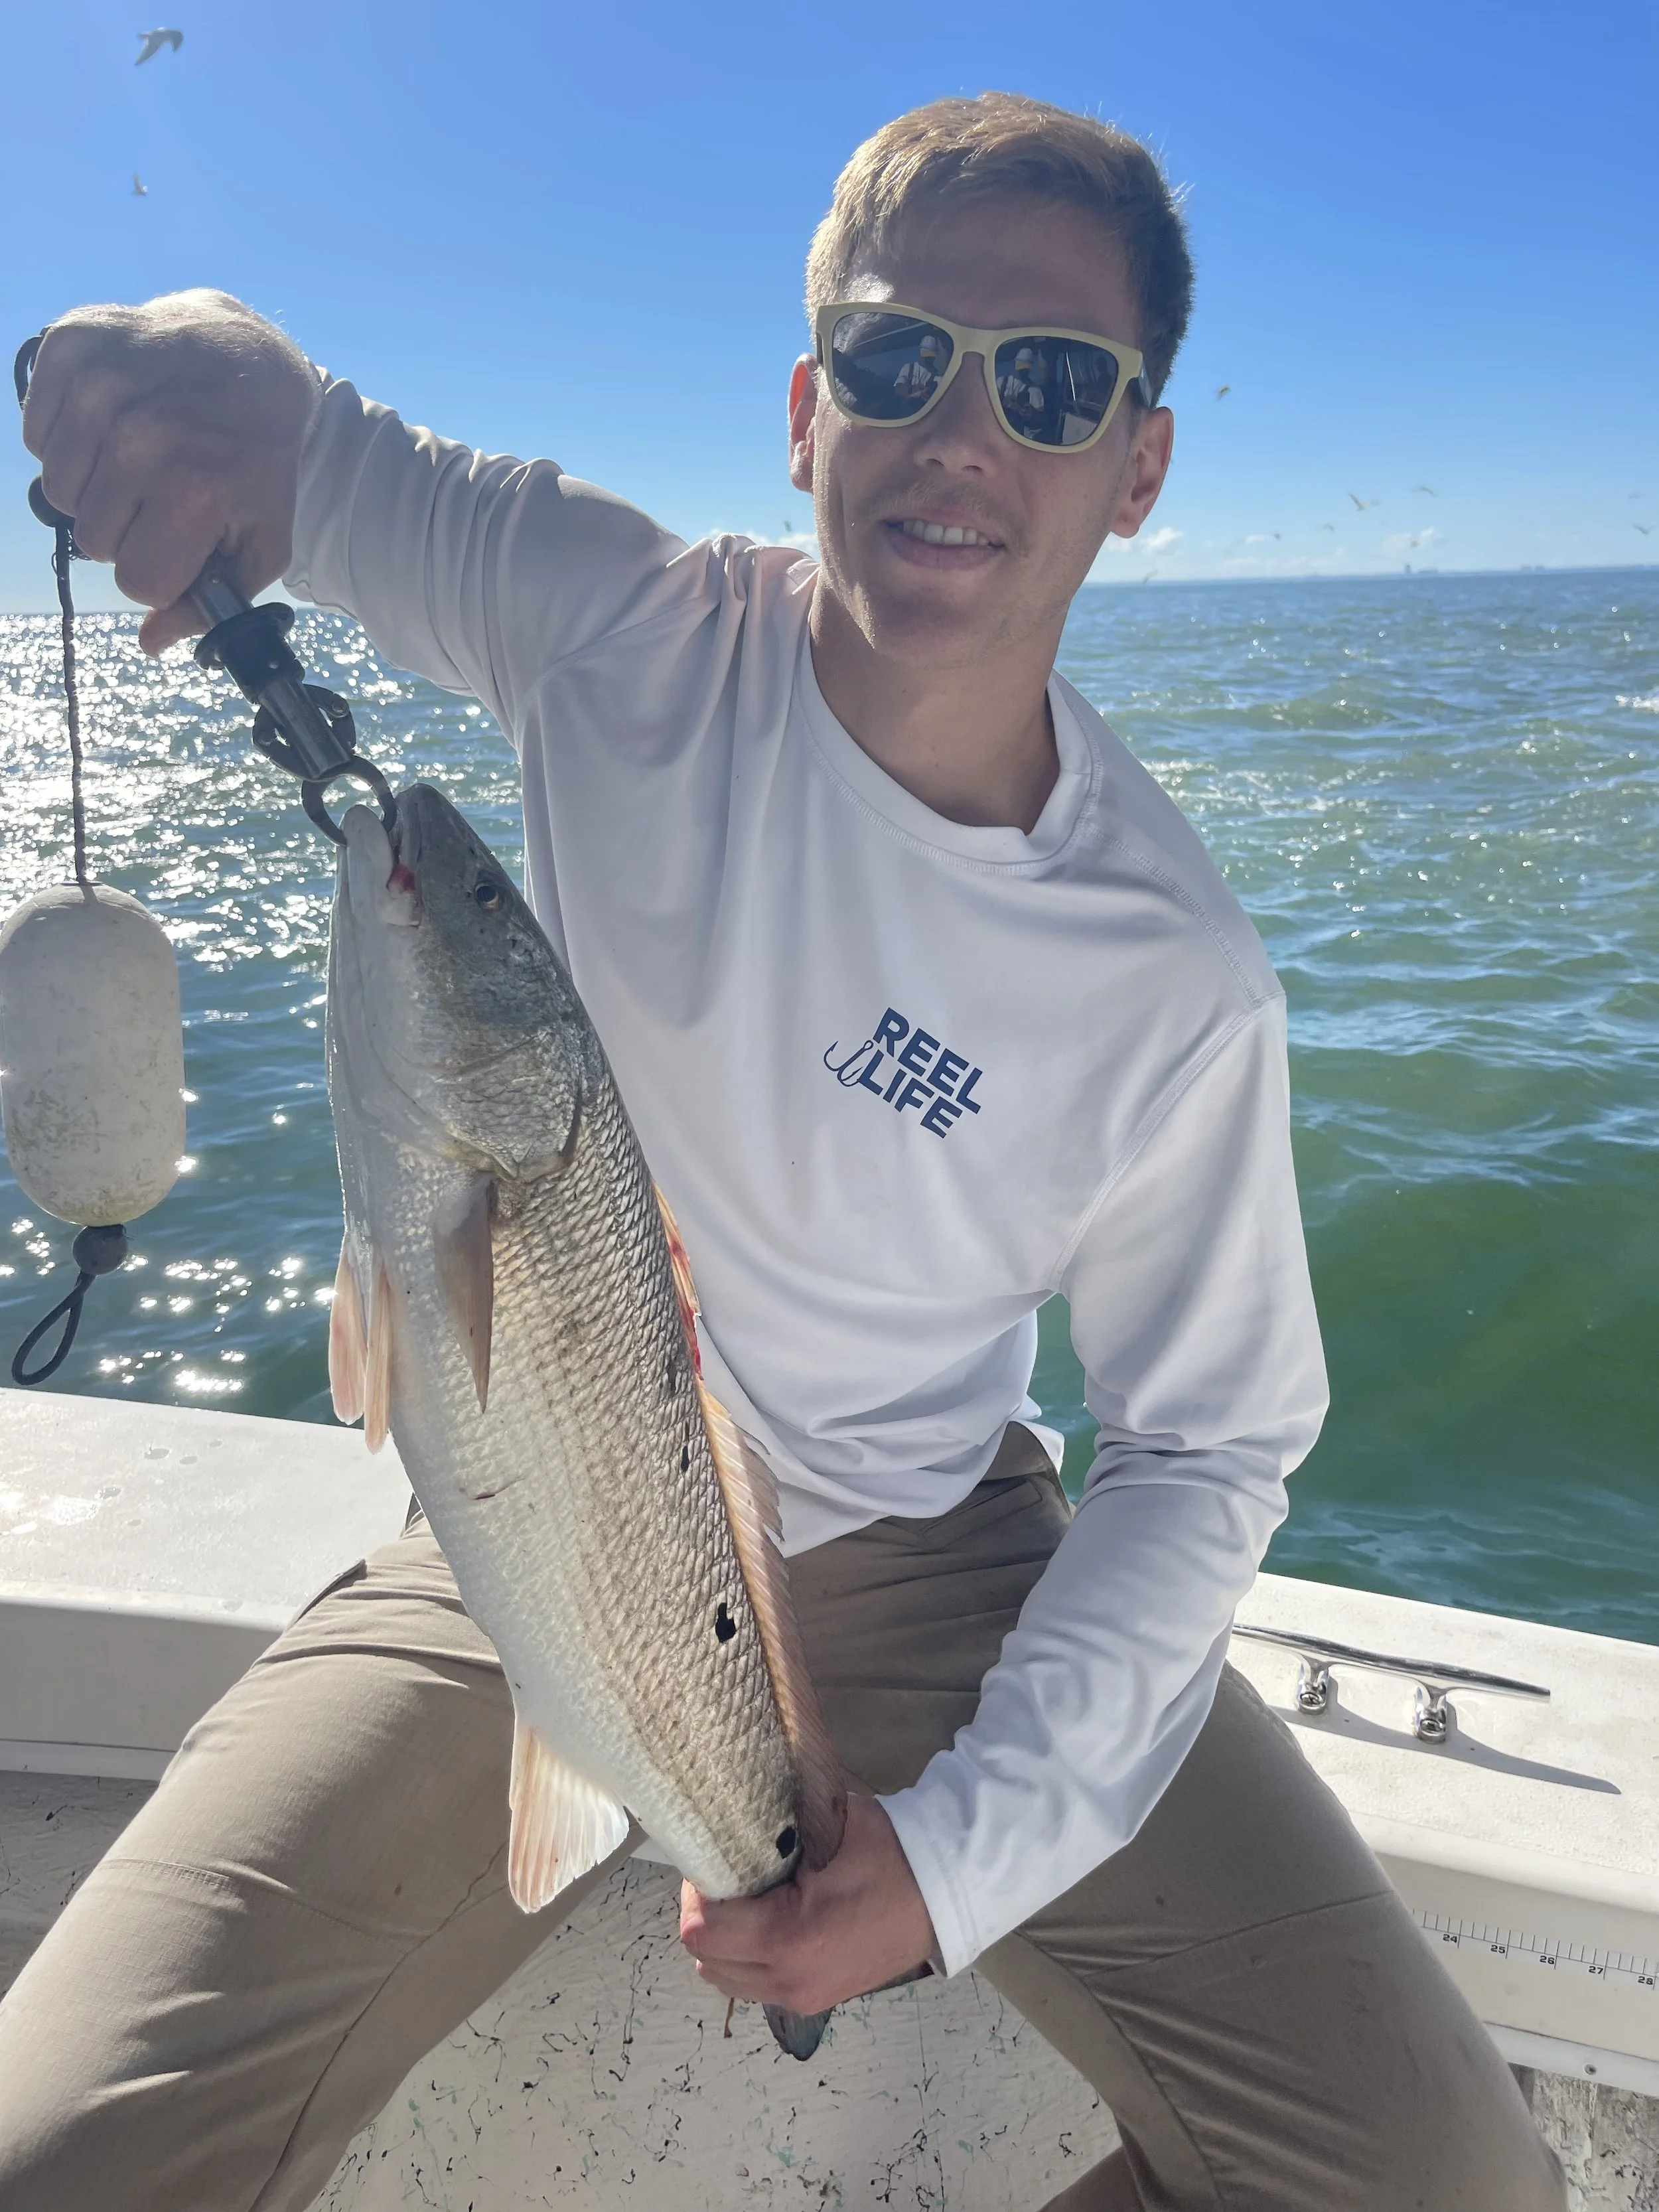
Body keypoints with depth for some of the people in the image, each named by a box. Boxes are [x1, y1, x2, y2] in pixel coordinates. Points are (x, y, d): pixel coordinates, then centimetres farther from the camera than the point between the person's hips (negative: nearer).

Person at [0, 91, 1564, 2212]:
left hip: (916, 1560, 0)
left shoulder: (1176, 982, -14)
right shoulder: (613, 625, -12)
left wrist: (971, 1838, -17)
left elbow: (1204, 1454, -6)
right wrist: (215, 353, -29)